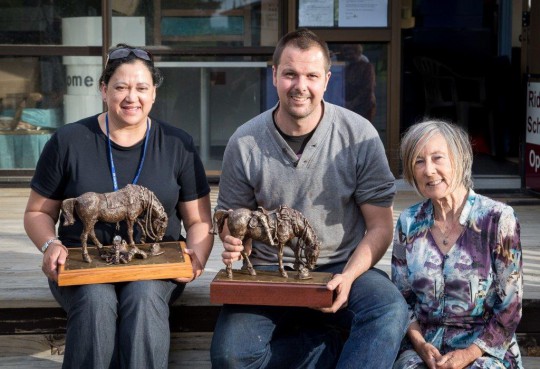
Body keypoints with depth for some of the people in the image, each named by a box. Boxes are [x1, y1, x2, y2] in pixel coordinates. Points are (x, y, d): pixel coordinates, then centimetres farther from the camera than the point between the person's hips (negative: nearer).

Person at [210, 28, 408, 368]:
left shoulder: (360, 136, -5)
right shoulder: (245, 143, -2)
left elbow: (380, 226, -2)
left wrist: (348, 277, -20)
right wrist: (234, 244, -15)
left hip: (343, 268, -1)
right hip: (268, 274, 2)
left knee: (390, 308, -35)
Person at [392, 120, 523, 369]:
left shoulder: (497, 219, -5)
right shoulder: (409, 223, 6)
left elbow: (510, 308, -5)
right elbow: (401, 298, 10)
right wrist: (420, 345, -6)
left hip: (485, 349, -2)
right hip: (423, 346, 2)